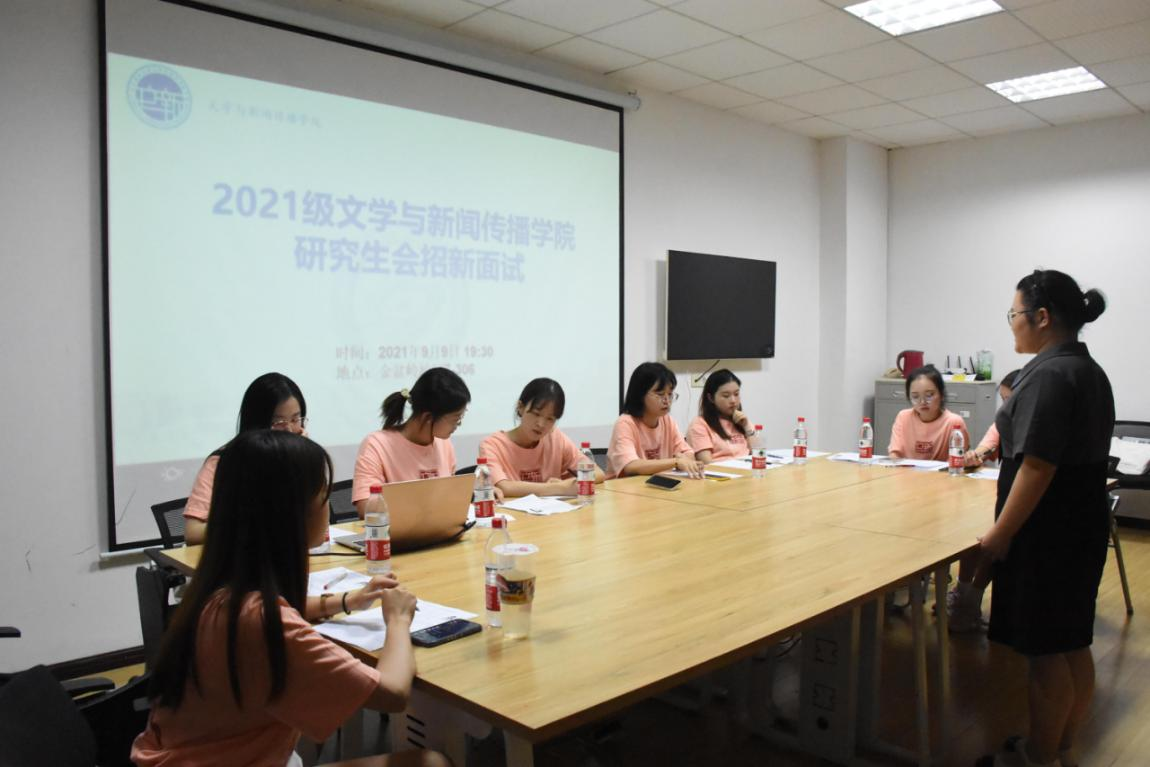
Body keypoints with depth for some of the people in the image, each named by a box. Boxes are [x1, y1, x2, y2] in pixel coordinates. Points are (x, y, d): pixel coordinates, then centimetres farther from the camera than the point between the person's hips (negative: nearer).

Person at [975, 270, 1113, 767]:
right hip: (1083, 523, 10)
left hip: (1046, 533, -10)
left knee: (1044, 651, 2)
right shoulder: (1089, 370, 12)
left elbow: (1037, 467, -23)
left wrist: (1000, 534, -17)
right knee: (1073, 645, 17)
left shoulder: (1049, 375, -19)